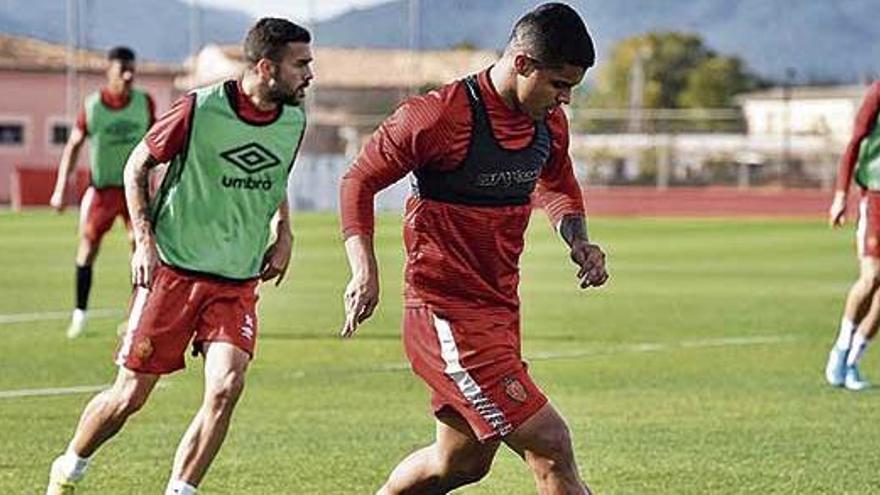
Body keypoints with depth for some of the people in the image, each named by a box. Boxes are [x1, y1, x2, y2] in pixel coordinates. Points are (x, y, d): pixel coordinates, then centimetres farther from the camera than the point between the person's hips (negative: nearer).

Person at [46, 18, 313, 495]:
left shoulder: (293, 121, 1)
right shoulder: (200, 110, -14)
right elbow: (137, 166, 0)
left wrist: (283, 234, 9)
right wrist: (144, 239, -9)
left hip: (239, 282, 4)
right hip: (173, 271, -4)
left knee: (226, 387, -18)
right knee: (131, 394, 1)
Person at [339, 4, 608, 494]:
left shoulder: (550, 122, 4)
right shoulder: (437, 116, -18)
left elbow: (558, 186, 25)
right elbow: (359, 180, -6)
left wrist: (578, 239, 5)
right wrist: (365, 270, -18)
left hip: (502, 309, 9)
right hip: (447, 317, -9)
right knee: (550, 444, -16)